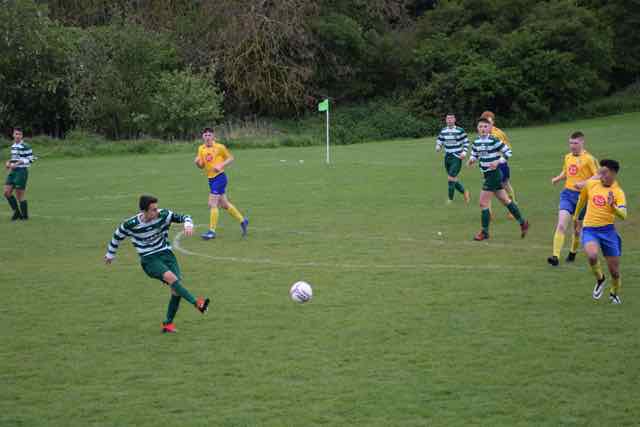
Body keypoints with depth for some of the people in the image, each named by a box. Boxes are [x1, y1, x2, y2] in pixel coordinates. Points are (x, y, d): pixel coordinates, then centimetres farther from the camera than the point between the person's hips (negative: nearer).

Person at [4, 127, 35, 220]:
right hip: (13, 172, 7)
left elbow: (30, 159, -14)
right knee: (7, 192, 0)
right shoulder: (13, 146, 12)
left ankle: (25, 216, 12)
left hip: (22, 171, -7)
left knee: (19, 195, -3)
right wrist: (9, 162, 6)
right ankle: (16, 212, 15)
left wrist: (16, 164, -20)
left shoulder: (25, 146, -12)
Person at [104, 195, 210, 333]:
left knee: (176, 289, -9)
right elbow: (117, 236, 4)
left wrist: (188, 224, -26)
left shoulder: (163, 215, -11)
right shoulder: (131, 225, -15)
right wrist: (110, 254, 18)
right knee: (170, 277, -31)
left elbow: (183, 217, -2)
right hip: (149, 259, -4)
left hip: (166, 253, 4)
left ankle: (168, 323, 8)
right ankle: (197, 303, -36)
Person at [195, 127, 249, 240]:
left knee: (212, 204, -12)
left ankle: (212, 231, -6)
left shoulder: (219, 147, -9)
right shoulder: (201, 149, 7)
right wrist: (197, 162, -11)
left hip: (219, 177, -7)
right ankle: (242, 220, 32)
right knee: (224, 204, 15)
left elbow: (230, 158, 0)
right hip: (211, 179, 7)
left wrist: (221, 165, -16)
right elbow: (201, 166, 11)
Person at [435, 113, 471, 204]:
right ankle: (465, 192, 34)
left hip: (456, 158, -5)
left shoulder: (460, 131, -7)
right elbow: (439, 141, 13)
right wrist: (438, 147, -10)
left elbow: (466, 142, 0)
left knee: (451, 178, -13)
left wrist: (464, 152, -13)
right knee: (453, 180, 11)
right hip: (447, 158, 5)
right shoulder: (443, 131, 6)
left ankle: (450, 199, -2)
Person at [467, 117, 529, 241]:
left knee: (483, 203, -6)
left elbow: (508, 152, -12)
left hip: (494, 174, -8)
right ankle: (522, 223, 27)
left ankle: (485, 232, 5)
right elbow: (474, 154, 19)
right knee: (505, 200, 16)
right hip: (487, 174, 8)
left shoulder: (494, 141, -15)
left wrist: (498, 162, -22)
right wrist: (471, 160, -4)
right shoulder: (476, 142, 6)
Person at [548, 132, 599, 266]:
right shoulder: (567, 157, 10)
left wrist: (584, 183, -24)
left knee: (577, 229, 11)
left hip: (581, 196, -3)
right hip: (567, 194, 3)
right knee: (561, 225, -14)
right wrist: (557, 178, 5)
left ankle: (573, 253, 36)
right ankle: (555, 256, -20)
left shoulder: (589, 159, -8)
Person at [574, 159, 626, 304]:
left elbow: (623, 215, -20)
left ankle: (614, 294, 36)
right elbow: (582, 199, 23)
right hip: (589, 229, 1)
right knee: (592, 256, -30)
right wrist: (575, 215, 33)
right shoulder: (590, 184, 3)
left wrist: (612, 206, -37)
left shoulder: (618, 192, -6)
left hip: (608, 230, -1)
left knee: (614, 270, 4)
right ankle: (600, 279, 2)